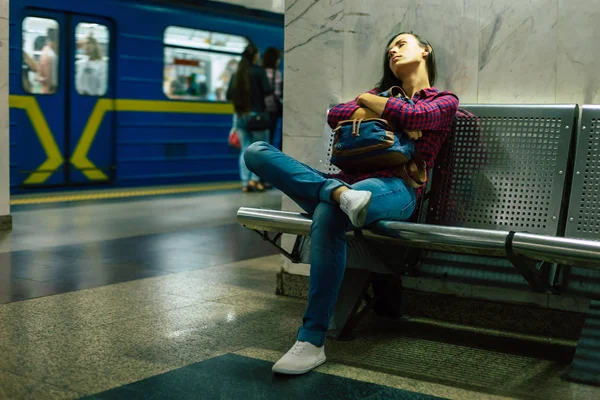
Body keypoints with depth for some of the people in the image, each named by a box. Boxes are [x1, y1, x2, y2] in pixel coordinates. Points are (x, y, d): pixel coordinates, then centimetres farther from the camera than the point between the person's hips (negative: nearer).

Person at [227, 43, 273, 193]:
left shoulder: (237, 73, 8)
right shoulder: (259, 70, -6)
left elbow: (229, 95, 6)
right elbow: (268, 91, -14)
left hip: (240, 115, 5)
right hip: (256, 114, -5)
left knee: (245, 149, 7)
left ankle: (245, 183, 3)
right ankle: (254, 178, -6)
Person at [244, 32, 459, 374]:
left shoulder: (445, 100, 20)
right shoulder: (384, 93, 33)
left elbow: (414, 115, -5)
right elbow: (335, 116, 14)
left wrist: (367, 102, 11)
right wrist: (390, 116, 1)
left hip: (395, 189, -5)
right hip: (350, 180, 6)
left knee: (329, 212, -40)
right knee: (257, 152, -14)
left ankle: (312, 342, -35)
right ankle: (340, 193, -39)